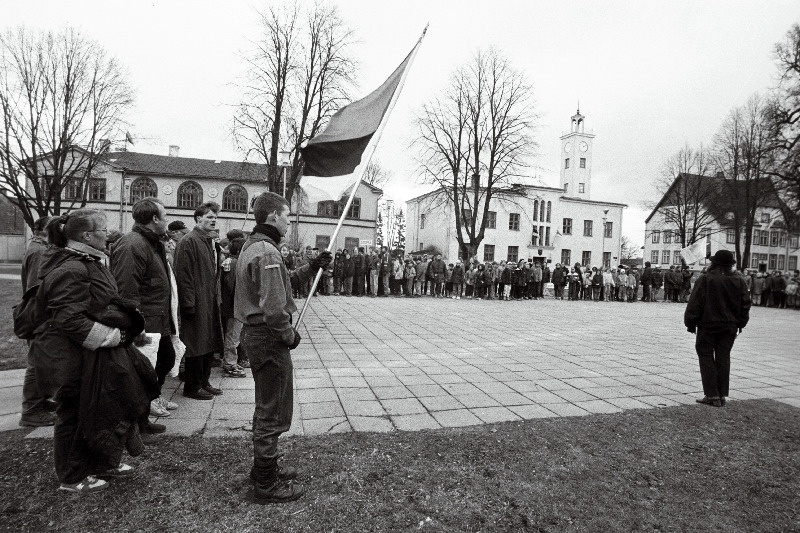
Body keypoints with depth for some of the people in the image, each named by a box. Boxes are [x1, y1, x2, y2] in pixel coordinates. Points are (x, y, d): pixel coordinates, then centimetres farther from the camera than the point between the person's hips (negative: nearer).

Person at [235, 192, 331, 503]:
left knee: (267, 408, 23)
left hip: (255, 334, 11)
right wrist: (290, 336, -12)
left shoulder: (253, 246, 13)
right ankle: (266, 484, 18)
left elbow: (284, 281, 16)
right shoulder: (267, 252, -21)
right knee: (273, 413, 3)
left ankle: (264, 468, 39)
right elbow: (274, 308, -27)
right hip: (269, 338, -11)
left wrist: (312, 267, 6)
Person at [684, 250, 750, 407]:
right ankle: (722, 395, 14)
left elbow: (695, 304, -12)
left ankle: (712, 395, 1)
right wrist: (740, 323, 19)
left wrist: (690, 323, -3)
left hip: (708, 325, -5)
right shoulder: (739, 281, 4)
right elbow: (745, 304, 9)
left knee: (706, 358, 2)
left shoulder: (705, 279, -12)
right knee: (723, 358, 10)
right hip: (730, 326, 5)